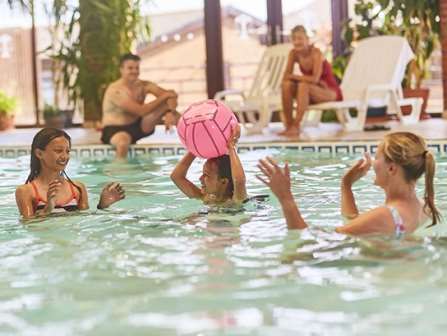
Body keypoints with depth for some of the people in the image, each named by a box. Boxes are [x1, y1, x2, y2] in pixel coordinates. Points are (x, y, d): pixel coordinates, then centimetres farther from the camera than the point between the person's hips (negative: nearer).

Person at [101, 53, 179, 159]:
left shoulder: (144, 85, -1)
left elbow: (170, 95, -9)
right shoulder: (116, 90, -20)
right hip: (115, 130, -6)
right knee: (123, 141, -45)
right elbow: (141, 111, -27)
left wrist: (170, 112, -30)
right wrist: (164, 96, -23)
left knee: (168, 103, -8)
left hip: (137, 127, 6)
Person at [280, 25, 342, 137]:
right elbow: (286, 77, -11)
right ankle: (288, 125, -18)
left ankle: (296, 127, -33)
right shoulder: (293, 53, -5)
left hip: (331, 92, -6)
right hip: (310, 93, 6)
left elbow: (315, 79, -31)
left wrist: (294, 76, -19)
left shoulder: (316, 53, -22)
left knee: (304, 85, -33)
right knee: (286, 85, -18)